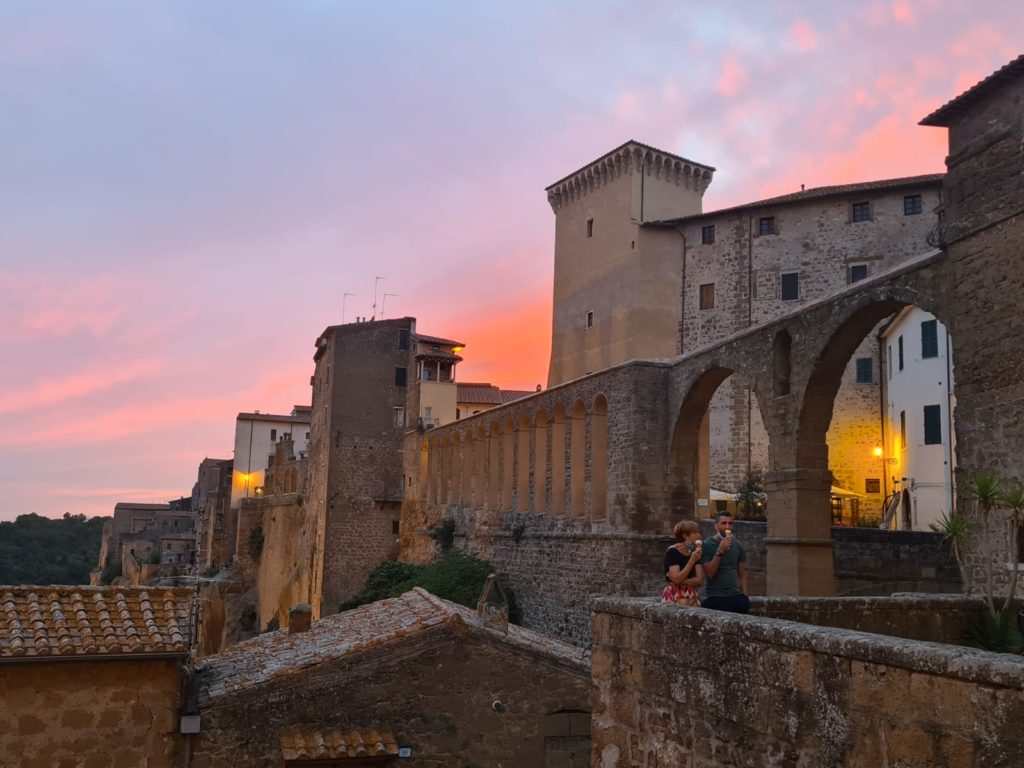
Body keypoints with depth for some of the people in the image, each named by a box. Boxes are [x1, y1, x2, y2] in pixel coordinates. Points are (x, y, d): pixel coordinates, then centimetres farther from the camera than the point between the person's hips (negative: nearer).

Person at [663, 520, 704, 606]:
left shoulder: (694, 552, 10)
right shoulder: (672, 552, -9)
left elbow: (699, 580, 2)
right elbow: (676, 579, -18)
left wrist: (682, 581, -14)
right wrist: (692, 561, -21)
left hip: (691, 597, 5)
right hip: (674, 597, -5)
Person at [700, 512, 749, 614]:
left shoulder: (738, 546, 10)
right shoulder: (706, 545, -4)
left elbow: (742, 574, 14)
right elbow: (709, 574, -12)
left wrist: (744, 595, 3)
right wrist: (720, 551, -18)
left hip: (736, 596, 4)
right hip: (715, 597, -4)